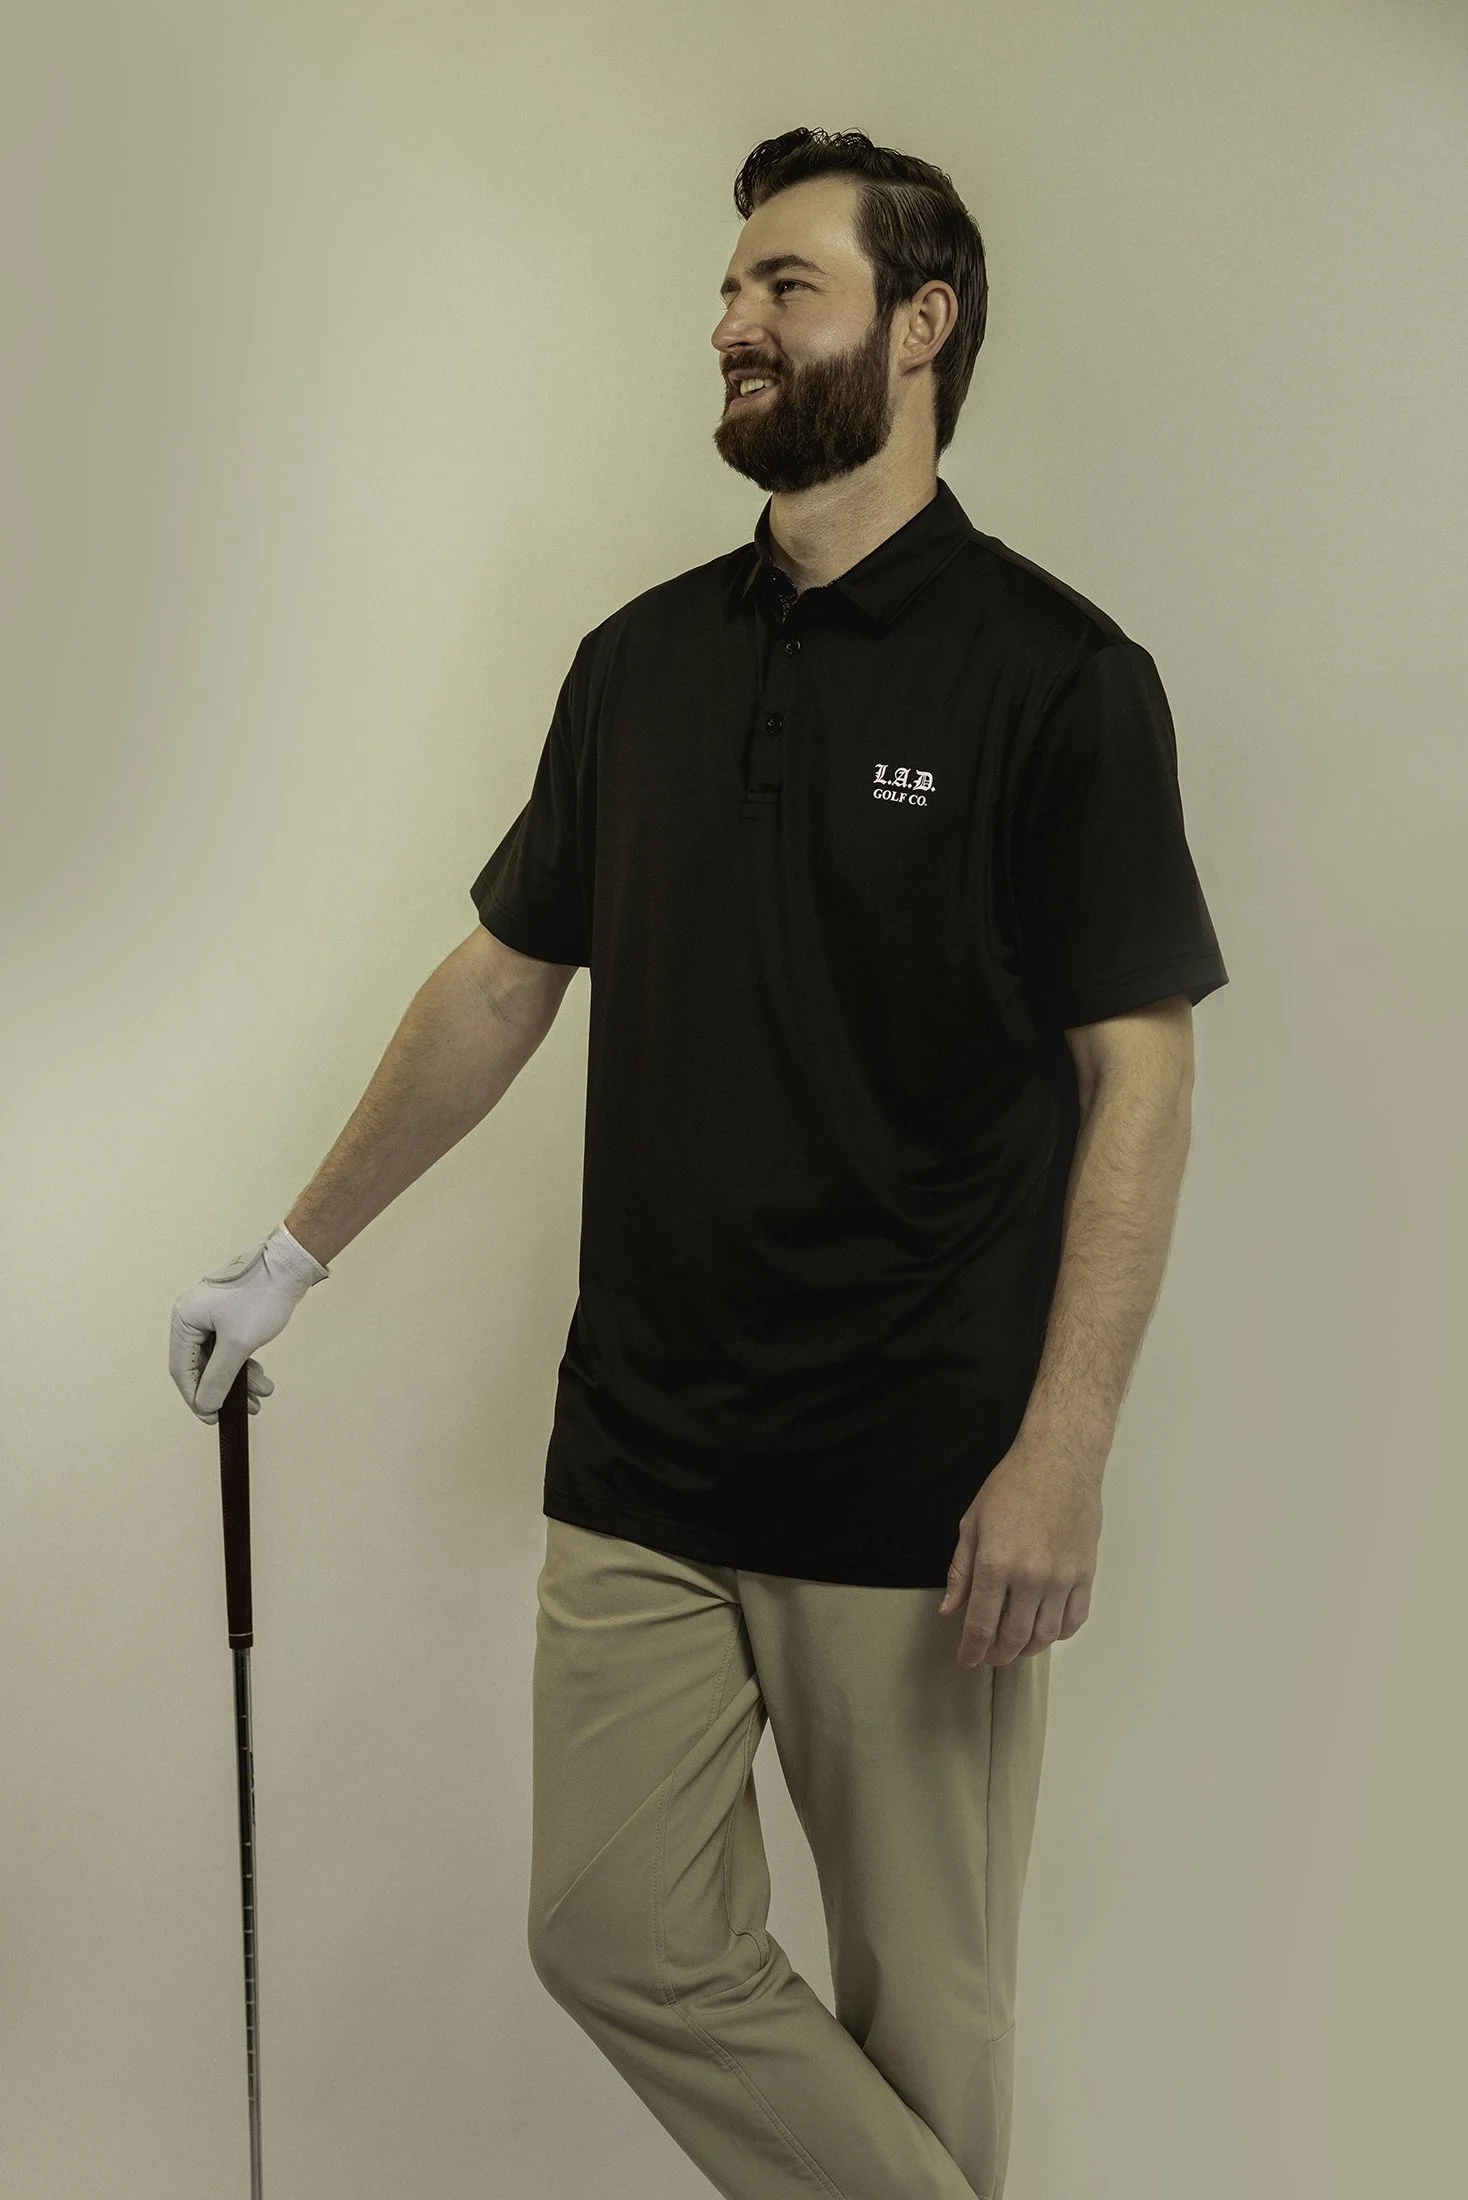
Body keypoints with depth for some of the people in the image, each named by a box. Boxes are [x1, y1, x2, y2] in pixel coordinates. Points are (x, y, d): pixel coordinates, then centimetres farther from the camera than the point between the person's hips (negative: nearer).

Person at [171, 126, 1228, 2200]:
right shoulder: (641, 660, 8)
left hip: (921, 1487, -5)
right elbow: (501, 981, 15)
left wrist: (1063, 1456, -17)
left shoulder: (1056, 672, -8)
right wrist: (295, 1250, 17)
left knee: (922, 1998, 8)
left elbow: (1139, 1073, -11)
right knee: (619, 1940, 9)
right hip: (638, 1461, 6)